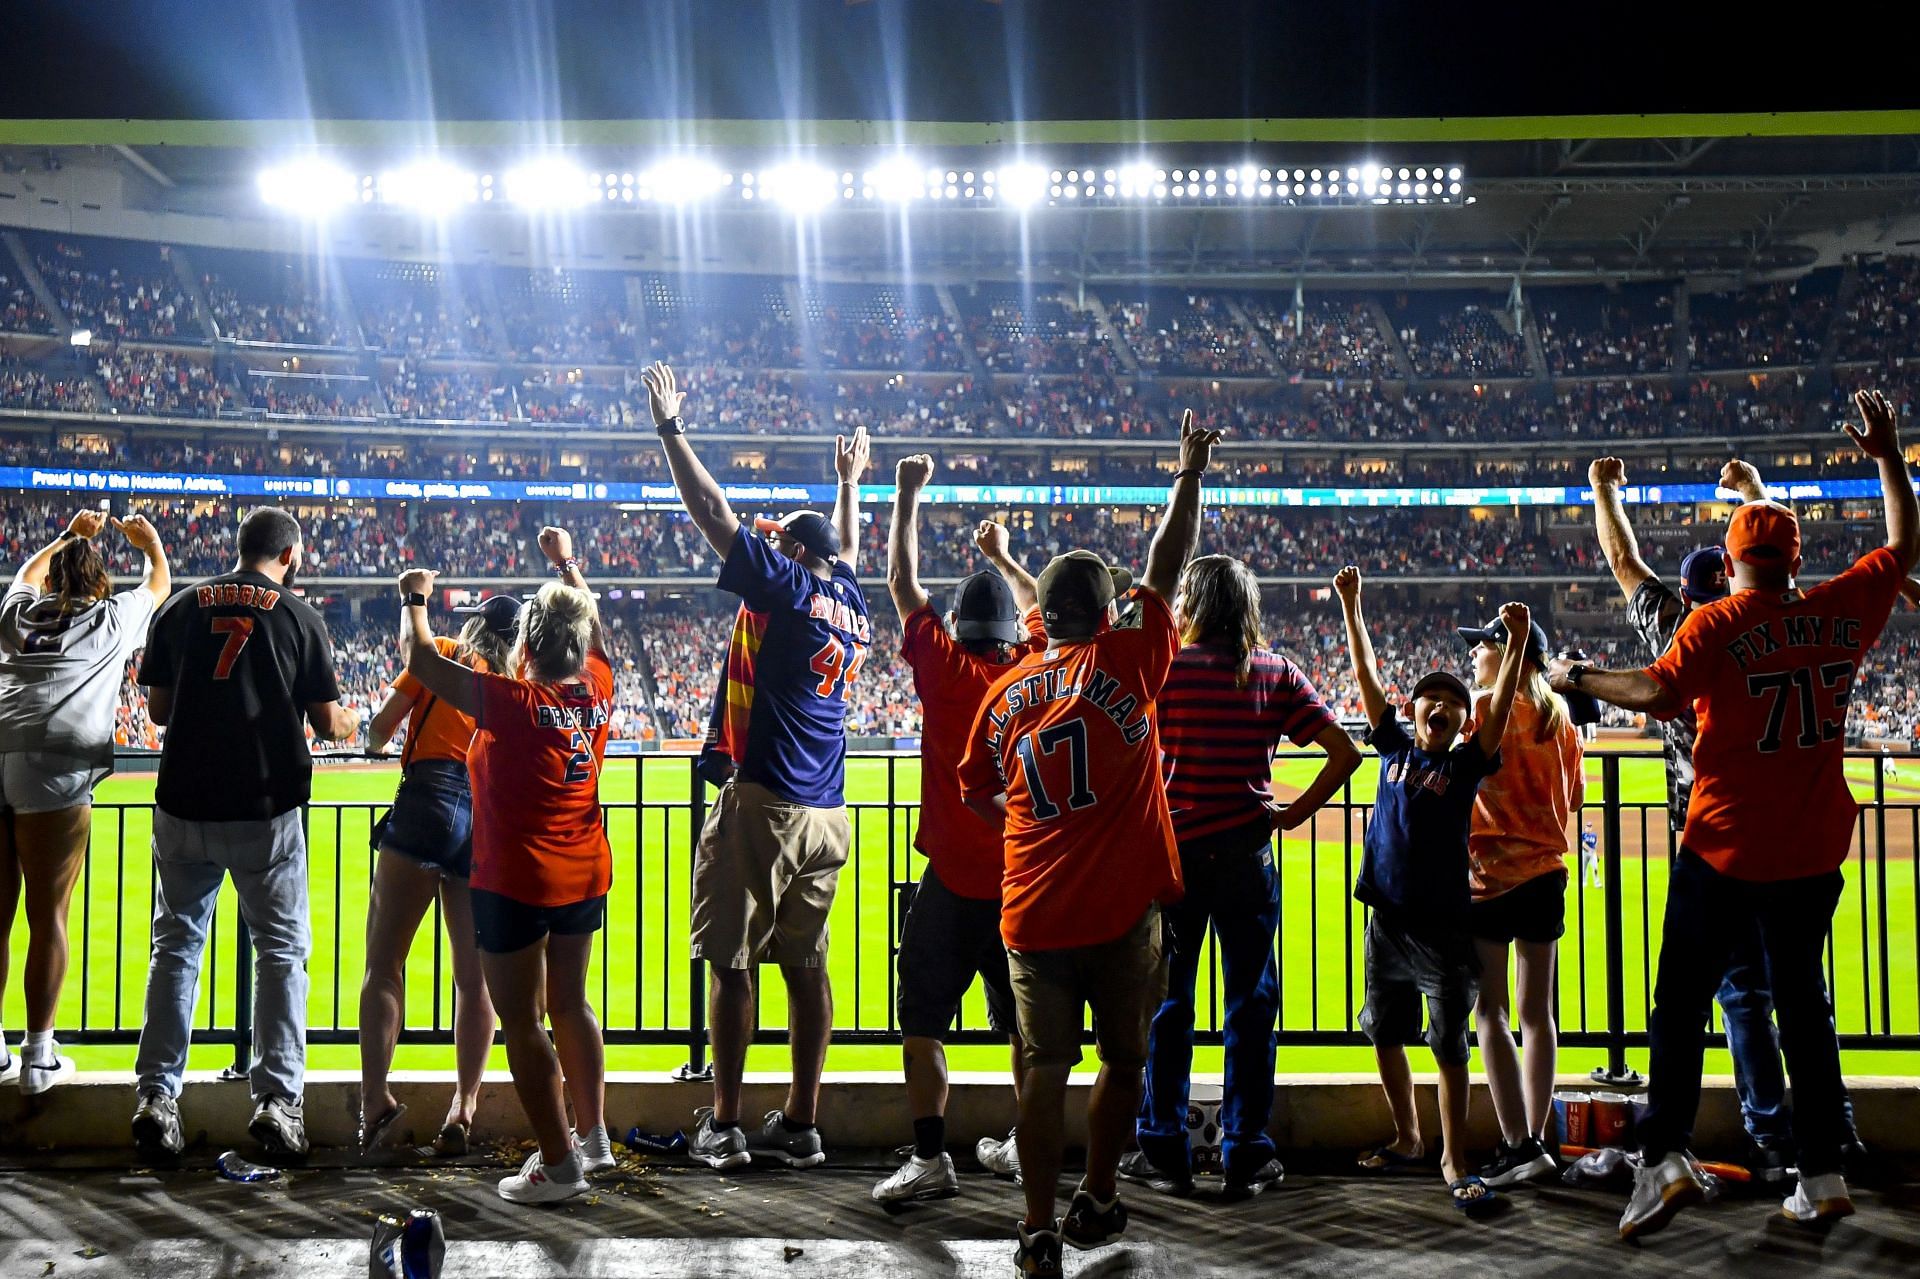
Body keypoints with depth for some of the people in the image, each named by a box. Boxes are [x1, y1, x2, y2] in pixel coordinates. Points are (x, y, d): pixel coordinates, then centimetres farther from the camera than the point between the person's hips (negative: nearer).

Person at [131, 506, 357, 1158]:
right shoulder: (298, 614, -2)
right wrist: (351, 724, 22)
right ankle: (277, 1099, 3)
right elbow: (327, 722, 0)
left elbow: (157, 708, 9)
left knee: (175, 944, 13)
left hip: (184, 805, 3)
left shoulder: (180, 607, 6)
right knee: (282, 948, 7)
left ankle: (157, 1098, 11)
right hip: (267, 810, -3)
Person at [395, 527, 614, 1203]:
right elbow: (591, 626, 18)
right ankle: (594, 1136, 28)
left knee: (522, 1022, 2)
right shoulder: (598, 691, -3)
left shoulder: (512, 702, -19)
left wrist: (414, 599, 6)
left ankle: (559, 1162, 6)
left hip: (517, 885, -7)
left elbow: (421, 659, -12)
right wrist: (567, 562, 31)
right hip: (586, 875, 7)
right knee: (569, 1003, 20)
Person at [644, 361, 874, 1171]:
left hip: (763, 804, -7)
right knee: (805, 962, 9)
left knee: (731, 961, -1)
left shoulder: (785, 586, -6)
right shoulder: (851, 604, 13)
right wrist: (849, 483, 50)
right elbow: (848, 549, 35)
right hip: (827, 812, 7)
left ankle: (723, 1126, 3)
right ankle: (801, 1126, 14)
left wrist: (669, 429, 2)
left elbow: (711, 511, -6)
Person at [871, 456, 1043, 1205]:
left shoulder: (945, 668, -9)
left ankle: (930, 1159, -4)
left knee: (922, 1020, 1)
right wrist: (1002, 556, 35)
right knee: (1025, 1021, 15)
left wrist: (907, 496, 10)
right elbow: (1041, 606, 21)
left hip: (953, 878, -4)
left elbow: (902, 582, 2)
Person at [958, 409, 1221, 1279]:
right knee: (1123, 1060, 15)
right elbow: (1165, 568, 4)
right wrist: (1190, 474, 13)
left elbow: (978, 796, 15)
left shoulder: (1006, 691, 7)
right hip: (1120, 906, -3)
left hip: (1030, 910, 3)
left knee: (1045, 1066, 6)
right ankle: (1095, 1203, 24)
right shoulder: (1126, 662, -4)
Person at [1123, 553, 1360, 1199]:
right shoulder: (1277, 673, 1)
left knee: (1167, 1002, 8)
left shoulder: (1166, 668, -8)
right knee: (1251, 1001, 9)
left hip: (1175, 853, -2)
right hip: (1248, 856, 2)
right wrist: (1296, 811, 3)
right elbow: (1346, 752, -3)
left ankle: (1164, 1152, 13)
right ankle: (1246, 1156, 13)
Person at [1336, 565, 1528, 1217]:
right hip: (1387, 918, 4)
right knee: (1386, 1036, 15)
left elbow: (1500, 709, -16)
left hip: (1444, 924, -3)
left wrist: (1516, 643, -28)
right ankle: (1407, 1138, 34)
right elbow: (1367, 675, 4)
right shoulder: (1395, 745, 6)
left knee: (1450, 1047, 0)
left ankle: (1454, 1162, 12)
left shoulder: (1468, 762, -1)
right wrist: (1350, 605, 1)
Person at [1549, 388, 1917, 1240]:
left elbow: (1657, 695, -22)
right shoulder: (1843, 611, 3)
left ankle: (1664, 1159, -9)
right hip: (1813, 851, 4)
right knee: (1803, 1005, 14)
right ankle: (1822, 1175, 17)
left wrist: (1577, 678, -7)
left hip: (1725, 850, -4)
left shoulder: (1716, 624, -10)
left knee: (1681, 1003, 0)